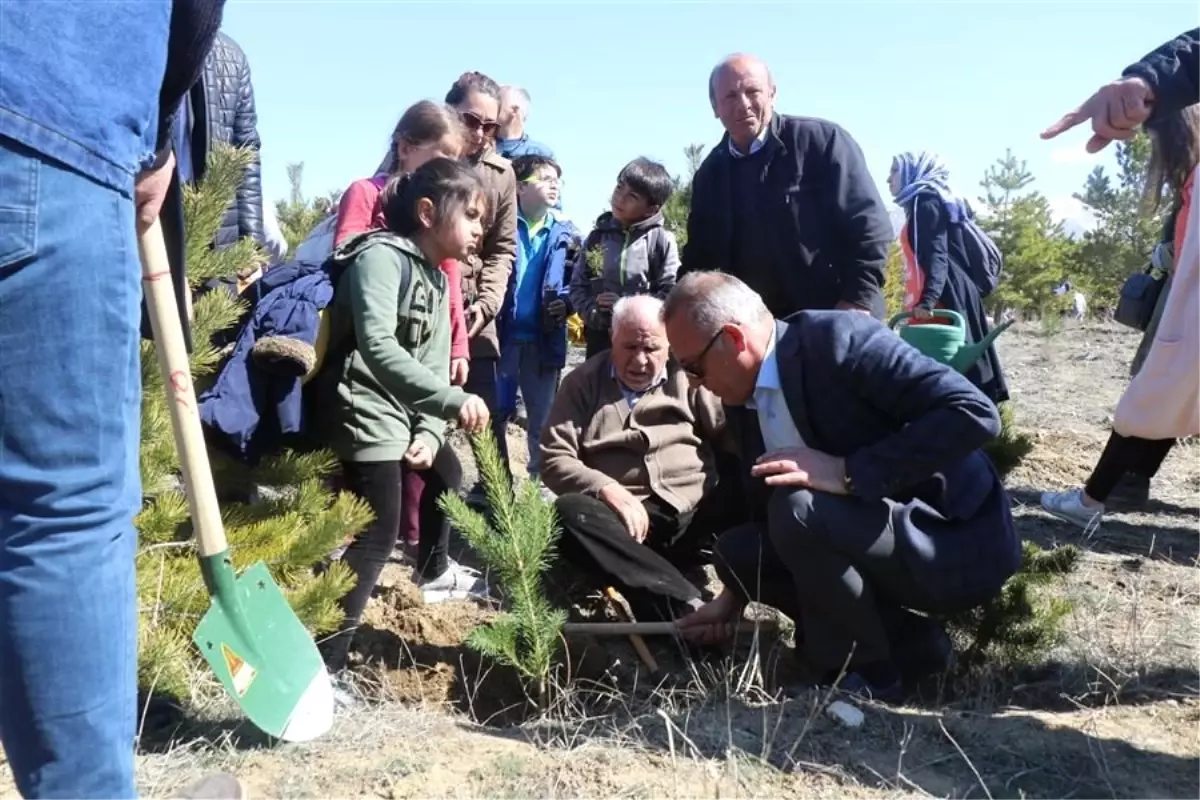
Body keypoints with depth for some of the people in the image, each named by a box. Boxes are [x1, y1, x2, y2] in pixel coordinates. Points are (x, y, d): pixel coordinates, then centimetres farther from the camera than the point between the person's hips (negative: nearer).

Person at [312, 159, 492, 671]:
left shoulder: (438, 281, 14)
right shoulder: (381, 256, -15)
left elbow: (435, 366, 9)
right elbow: (377, 347, -29)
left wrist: (430, 433, -7)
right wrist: (454, 400, -37)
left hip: (405, 414, 10)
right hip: (365, 415, -10)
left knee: (449, 469, 26)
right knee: (376, 539, -14)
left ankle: (433, 571, 49)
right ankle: (320, 666, -10)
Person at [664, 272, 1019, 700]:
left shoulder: (839, 339, -22)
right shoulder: (743, 399, 3)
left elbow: (975, 413, -29)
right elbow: (768, 507, 16)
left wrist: (848, 472, -31)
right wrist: (735, 596, 16)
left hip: (958, 540, -8)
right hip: (873, 537, 8)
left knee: (799, 509, -29)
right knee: (736, 549, 1)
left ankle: (864, 672, -5)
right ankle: (906, 640, 5)